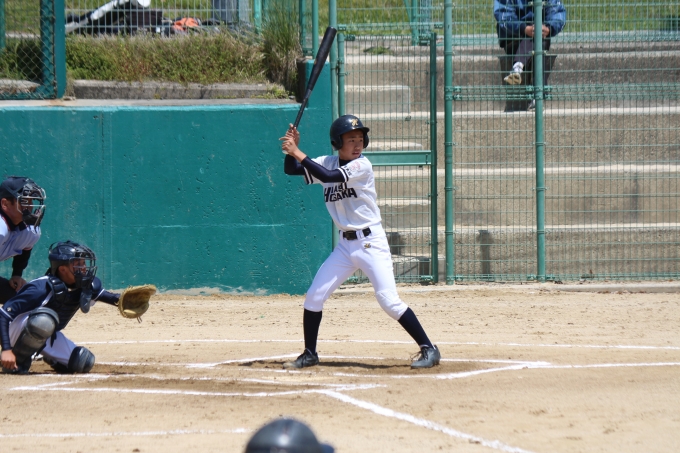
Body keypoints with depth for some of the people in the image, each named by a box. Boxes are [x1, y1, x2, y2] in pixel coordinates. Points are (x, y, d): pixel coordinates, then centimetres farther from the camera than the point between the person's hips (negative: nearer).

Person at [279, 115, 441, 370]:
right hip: (345, 244, 6)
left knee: (388, 299, -16)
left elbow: (328, 176, -26)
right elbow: (290, 169, 5)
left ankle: (428, 350, -10)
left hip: (371, 241, -6)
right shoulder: (328, 163, 5)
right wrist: (292, 149, -14)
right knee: (314, 296, 3)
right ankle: (309, 354, 17)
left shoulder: (361, 166, -13)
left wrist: (298, 153, -23)